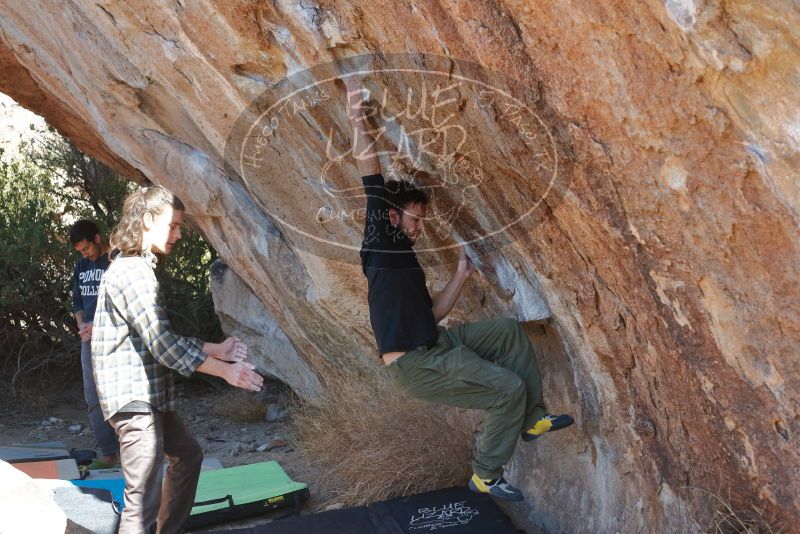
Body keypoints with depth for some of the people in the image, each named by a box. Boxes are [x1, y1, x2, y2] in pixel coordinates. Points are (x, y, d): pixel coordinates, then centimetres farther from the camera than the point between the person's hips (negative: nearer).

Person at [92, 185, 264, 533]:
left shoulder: (139, 268, 16)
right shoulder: (133, 272, -18)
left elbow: (162, 340, 16)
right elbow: (162, 345, -24)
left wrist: (216, 350, 7)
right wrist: (225, 370, -20)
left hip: (149, 396, 11)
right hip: (133, 398, -11)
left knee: (187, 455, 27)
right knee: (143, 499, -12)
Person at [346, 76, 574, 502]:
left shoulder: (404, 259, 19)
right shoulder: (380, 243, -7)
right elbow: (368, 167, -12)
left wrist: (460, 276, 14)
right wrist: (359, 121, -10)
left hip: (434, 346, 9)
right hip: (414, 366, -9)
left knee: (508, 331, 8)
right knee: (509, 388, -11)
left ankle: (531, 418, 10)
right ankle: (485, 476, 3)